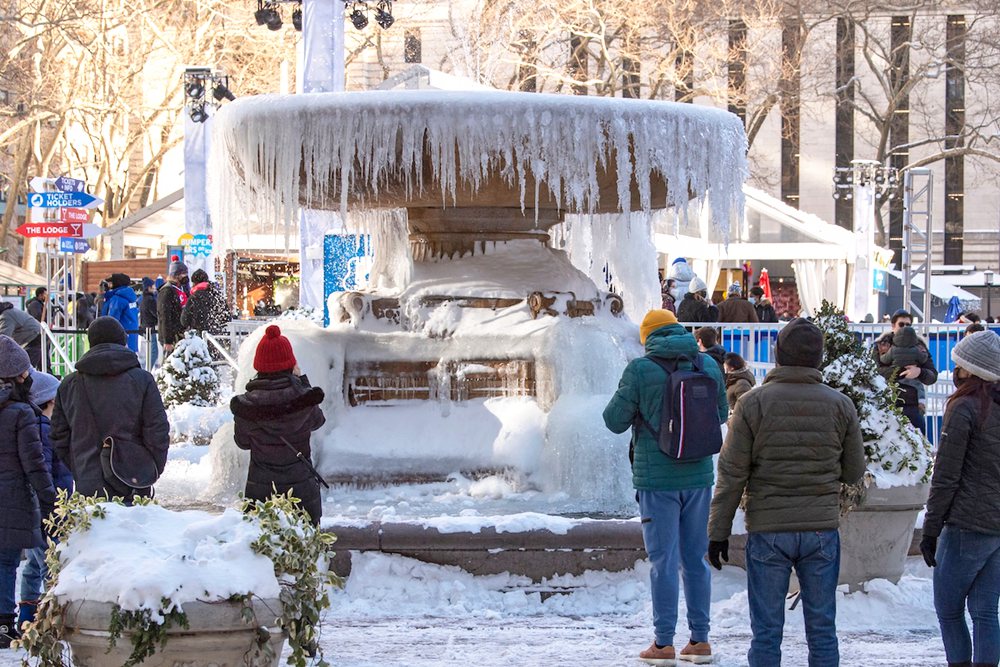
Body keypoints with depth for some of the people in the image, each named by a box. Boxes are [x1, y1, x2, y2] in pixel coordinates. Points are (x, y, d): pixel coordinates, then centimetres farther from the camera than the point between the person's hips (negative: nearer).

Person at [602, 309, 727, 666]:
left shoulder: (640, 369, -11)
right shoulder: (708, 365, 2)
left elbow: (615, 421, -5)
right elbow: (721, 414, 15)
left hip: (657, 478, -4)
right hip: (698, 475, 4)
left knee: (663, 560, 1)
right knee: (696, 558, 12)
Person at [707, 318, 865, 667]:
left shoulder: (752, 403, -7)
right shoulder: (840, 405, 0)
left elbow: (732, 474, -6)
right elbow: (854, 471, 7)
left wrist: (718, 531, 1)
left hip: (768, 530, -2)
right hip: (822, 530, 2)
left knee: (766, 632, 3)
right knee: (822, 629, 8)